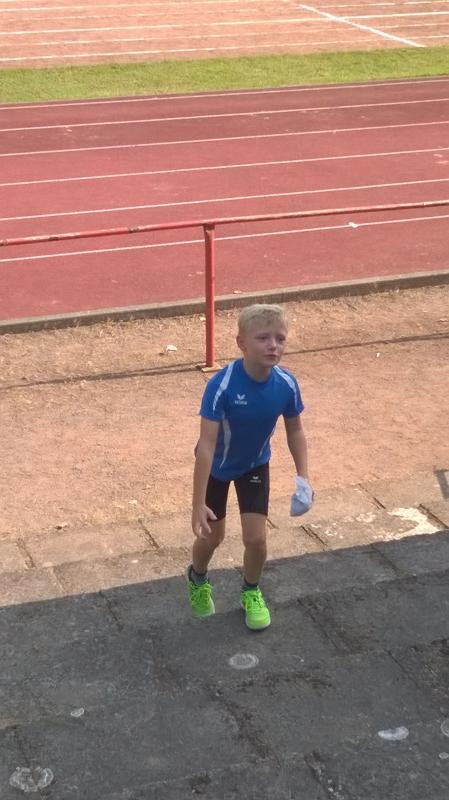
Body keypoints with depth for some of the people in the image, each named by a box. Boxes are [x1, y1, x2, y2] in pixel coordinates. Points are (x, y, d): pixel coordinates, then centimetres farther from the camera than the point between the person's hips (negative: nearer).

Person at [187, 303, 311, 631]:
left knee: (256, 538, 0)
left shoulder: (287, 384, -24)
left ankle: (251, 592, 32)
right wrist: (199, 504, -37)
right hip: (218, 466, -2)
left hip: (255, 464, 3)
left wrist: (303, 477, -9)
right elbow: (206, 444, -36)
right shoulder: (222, 385, -37)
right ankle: (198, 579, 47)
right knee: (212, 535, 12)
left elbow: (295, 430, -5)